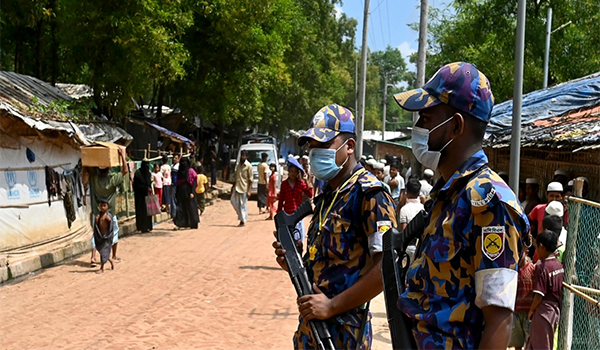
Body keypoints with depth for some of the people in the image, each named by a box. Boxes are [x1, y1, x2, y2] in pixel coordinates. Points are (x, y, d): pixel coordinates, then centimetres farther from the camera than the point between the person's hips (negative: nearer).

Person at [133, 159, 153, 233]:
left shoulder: (148, 173, 12)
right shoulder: (138, 173, -10)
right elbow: (137, 185, -14)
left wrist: (150, 190, 2)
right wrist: (146, 188, -17)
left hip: (147, 194, 7)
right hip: (140, 196, -7)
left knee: (148, 210, 5)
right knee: (142, 210, -5)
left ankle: (147, 227, 9)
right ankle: (142, 228, -2)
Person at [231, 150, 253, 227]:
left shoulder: (248, 166, -9)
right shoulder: (239, 165, 12)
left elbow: (250, 179, -11)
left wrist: (249, 191, -17)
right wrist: (233, 186, 17)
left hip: (244, 188, -7)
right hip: (237, 187, 7)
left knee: (243, 205, -1)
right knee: (233, 201, 7)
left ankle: (243, 221, 8)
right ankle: (240, 215, 25)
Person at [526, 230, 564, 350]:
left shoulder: (541, 267, -17)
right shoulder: (559, 265, 6)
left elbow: (539, 295, -19)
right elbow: (558, 289, 13)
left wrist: (531, 311, -6)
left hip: (543, 311, -8)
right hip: (555, 311, 8)